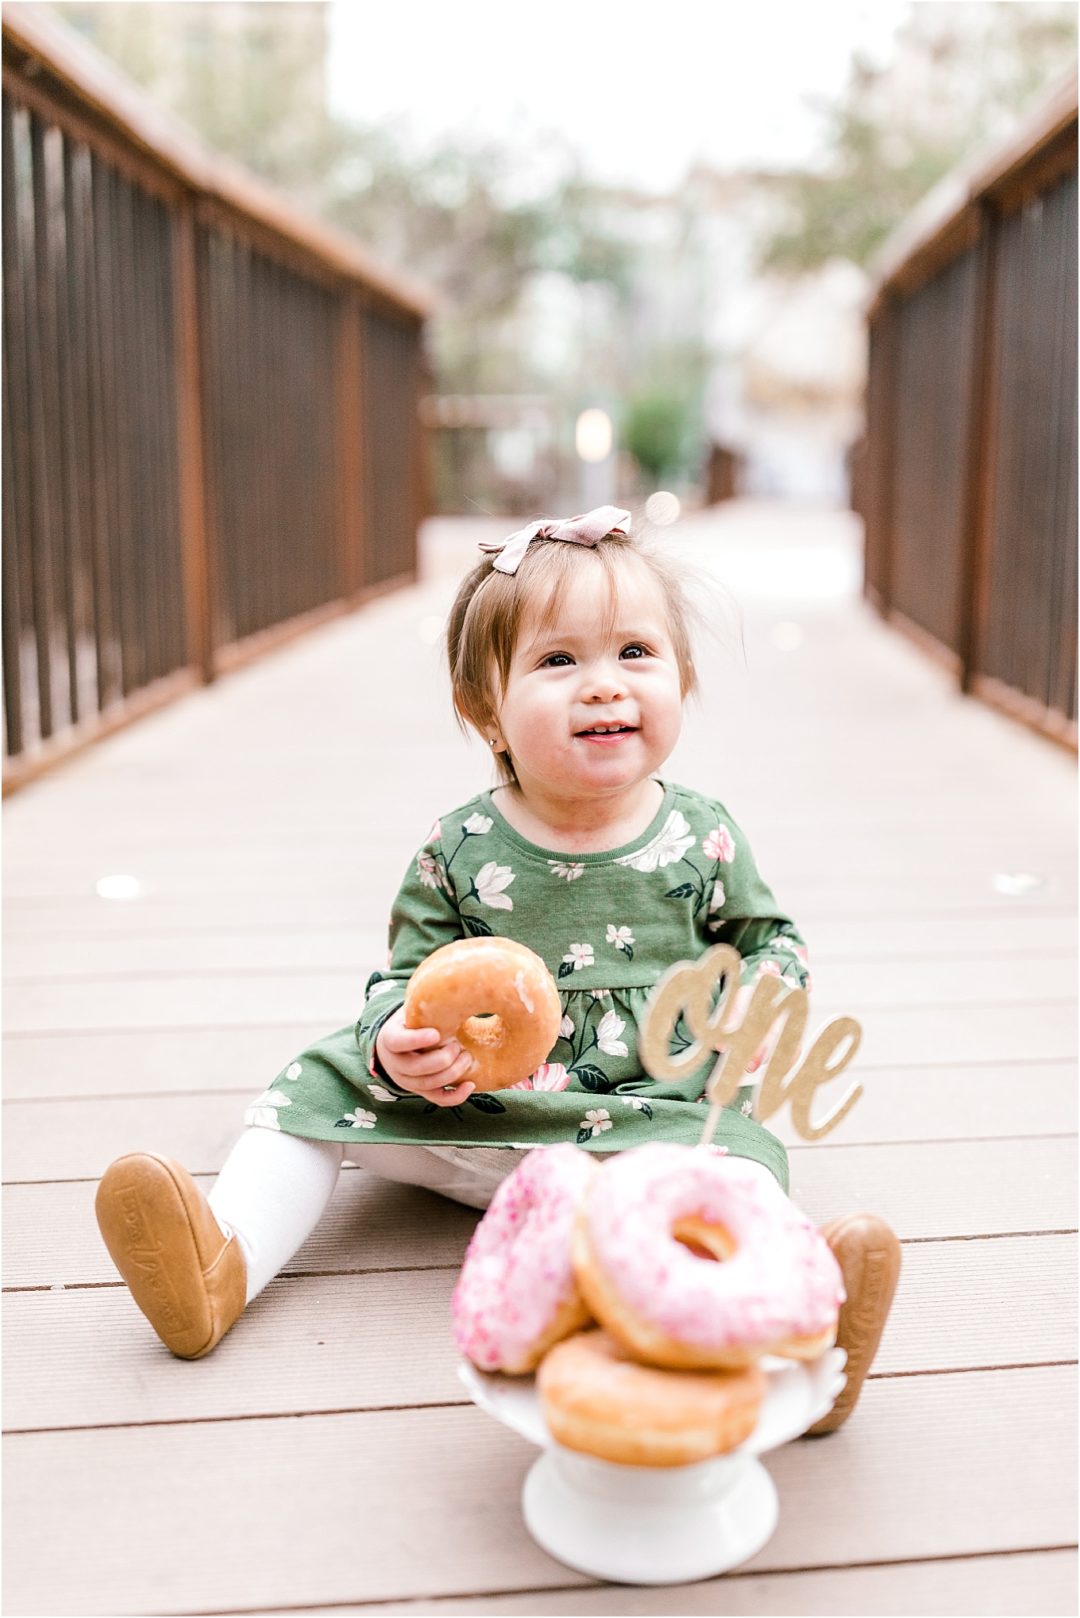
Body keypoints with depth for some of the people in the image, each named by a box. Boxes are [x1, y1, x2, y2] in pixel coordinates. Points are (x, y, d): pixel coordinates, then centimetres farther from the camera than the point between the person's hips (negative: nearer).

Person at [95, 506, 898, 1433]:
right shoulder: (460, 852, -4)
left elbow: (771, 938, 12)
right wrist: (396, 1044, -19)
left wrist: (760, 1003, -11)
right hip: (464, 1110, 2)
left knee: (730, 1152, -32)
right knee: (318, 1085, -7)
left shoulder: (703, 839, -3)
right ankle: (227, 1260, -15)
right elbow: (406, 974, 4)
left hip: (652, 1114, -2)